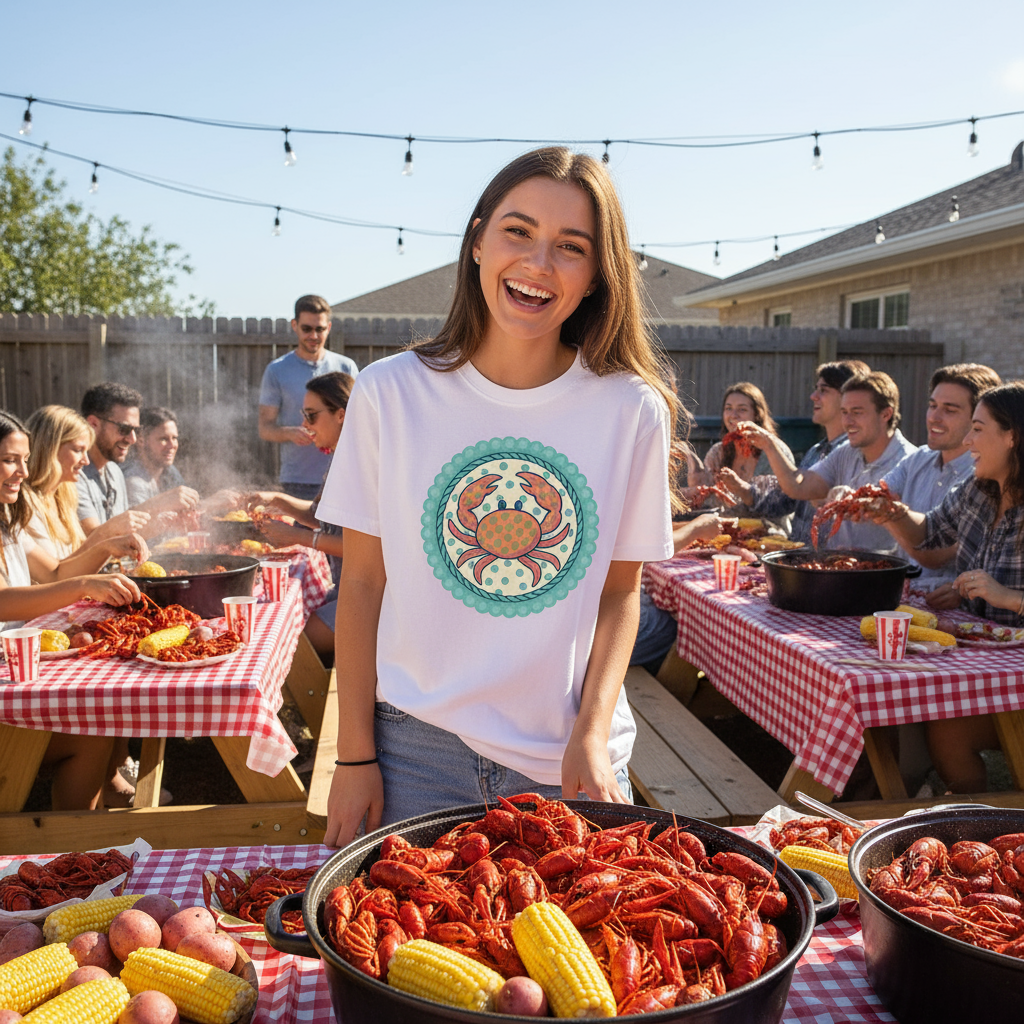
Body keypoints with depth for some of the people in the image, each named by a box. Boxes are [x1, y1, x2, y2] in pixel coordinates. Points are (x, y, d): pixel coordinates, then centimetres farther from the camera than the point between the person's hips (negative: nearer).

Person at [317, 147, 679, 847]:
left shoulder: (633, 410, -6)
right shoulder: (390, 393, -7)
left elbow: (620, 591, 2)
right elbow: (362, 585, -2)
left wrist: (592, 734, -8)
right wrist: (355, 757, -3)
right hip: (416, 749, 0)